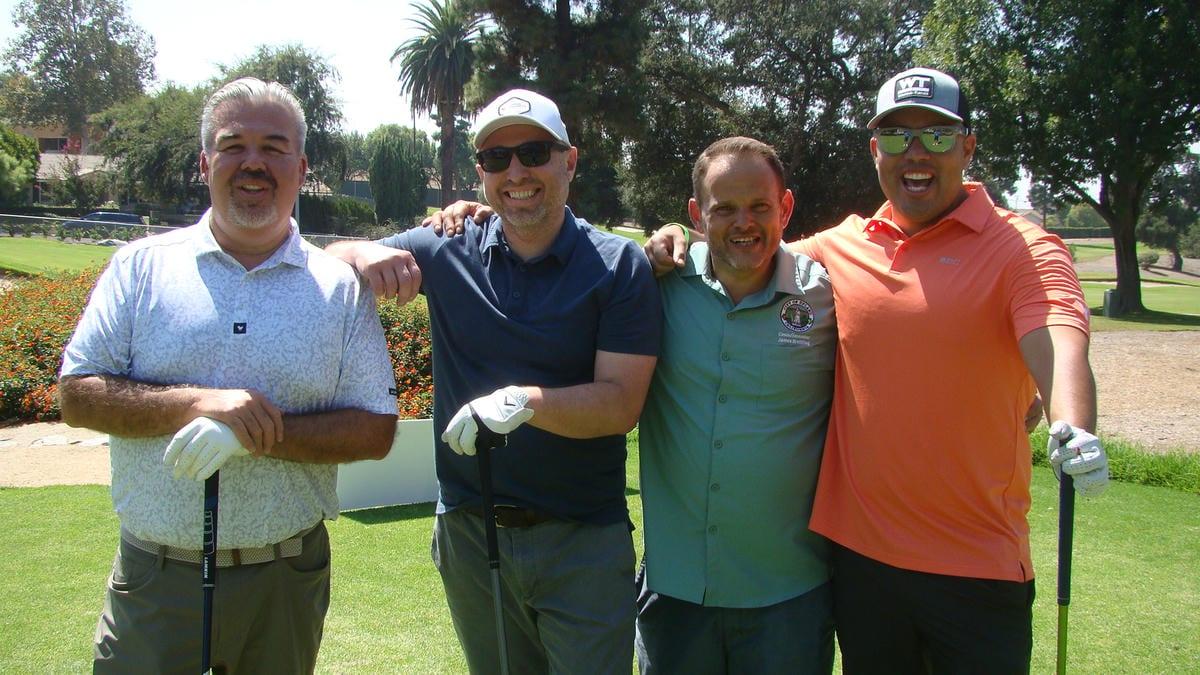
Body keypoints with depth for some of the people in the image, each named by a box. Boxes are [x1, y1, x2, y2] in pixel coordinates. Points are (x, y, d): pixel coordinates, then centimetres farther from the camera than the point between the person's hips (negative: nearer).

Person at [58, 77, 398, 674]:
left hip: (286, 579, 1)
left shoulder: (341, 288, -1)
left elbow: (375, 432, -4)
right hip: (155, 577, 0)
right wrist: (195, 403, -18)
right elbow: (77, 395, -2)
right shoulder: (142, 266, 2)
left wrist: (255, 433, -18)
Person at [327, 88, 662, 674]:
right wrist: (364, 254, -14)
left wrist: (523, 400, -30)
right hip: (470, 533, 3)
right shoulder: (447, 252, 0)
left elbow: (622, 403, -14)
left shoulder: (618, 266, -8)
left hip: (583, 540, -3)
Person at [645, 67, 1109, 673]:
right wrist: (676, 247, 2)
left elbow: (1058, 344, -22)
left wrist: (1073, 431, -41)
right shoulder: (839, 247, 6)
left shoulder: (1019, 247, -5)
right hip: (859, 549, 4)